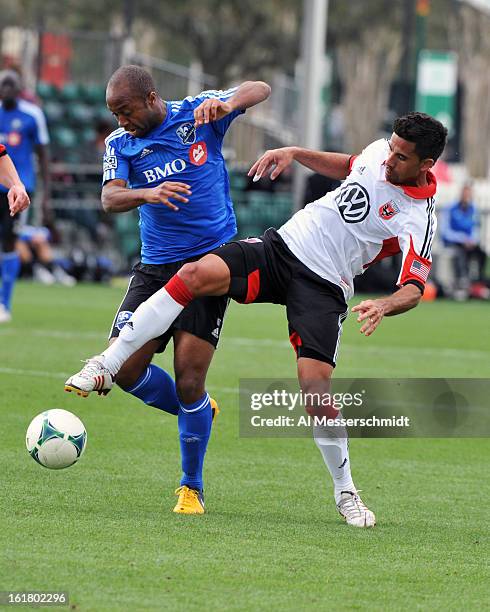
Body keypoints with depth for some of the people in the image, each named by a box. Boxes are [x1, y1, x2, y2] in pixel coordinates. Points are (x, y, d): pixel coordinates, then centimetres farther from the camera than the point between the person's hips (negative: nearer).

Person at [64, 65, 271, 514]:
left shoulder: (198, 114, -2)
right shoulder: (120, 144, 4)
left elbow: (260, 89, -6)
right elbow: (109, 198, -10)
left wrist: (226, 104, -27)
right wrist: (147, 194, -32)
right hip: (155, 268, 4)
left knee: (189, 381, -9)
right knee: (125, 367, -10)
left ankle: (192, 488, 9)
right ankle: (197, 412, 21)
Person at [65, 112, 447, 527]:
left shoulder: (418, 220, -13)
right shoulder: (379, 152, 5)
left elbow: (414, 288, -17)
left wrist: (383, 306, -37)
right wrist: (295, 153, 18)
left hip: (323, 287, -5)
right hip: (283, 244, 5)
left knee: (315, 385, -19)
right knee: (197, 274, -21)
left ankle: (345, 492, 5)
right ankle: (107, 367, -18)